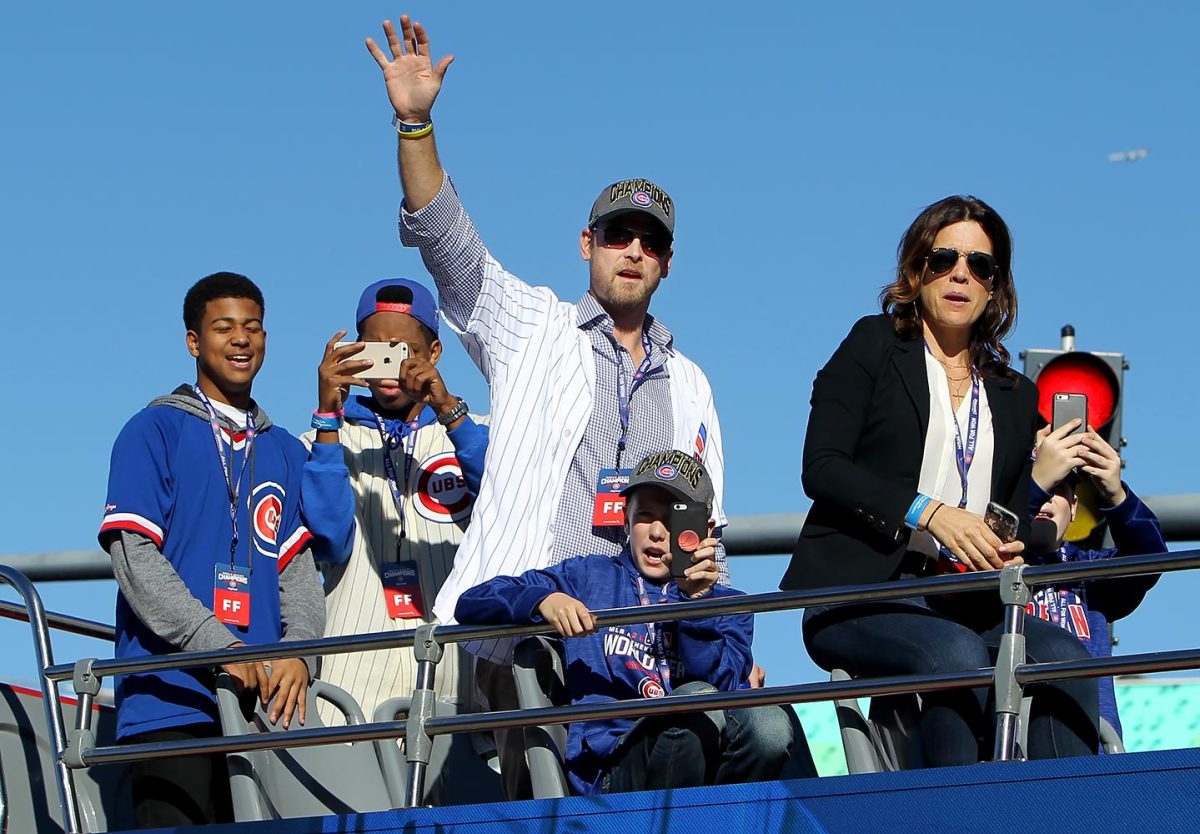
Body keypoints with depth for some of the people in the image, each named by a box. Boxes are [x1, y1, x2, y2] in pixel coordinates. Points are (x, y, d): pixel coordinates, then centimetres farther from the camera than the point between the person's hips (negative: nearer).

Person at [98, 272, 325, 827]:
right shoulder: (154, 432, 5)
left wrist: (298, 652, -7)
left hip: (263, 699, 5)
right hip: (172, 697, -5)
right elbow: (133, 554, -6)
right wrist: (217, 644, -16)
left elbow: (298, 569, 14)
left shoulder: (284, 452, 21)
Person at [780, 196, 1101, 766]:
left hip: (963, 604, 5)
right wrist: (929, 514, -17)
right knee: (958, 656, -35)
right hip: (857, 591, -5)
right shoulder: (874, 346, 8)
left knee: (1066, 658, -24)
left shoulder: (1016, 397, 22)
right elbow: (821, 468, -4)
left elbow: (1015, 521, 22)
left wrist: (1010, 554, -4)